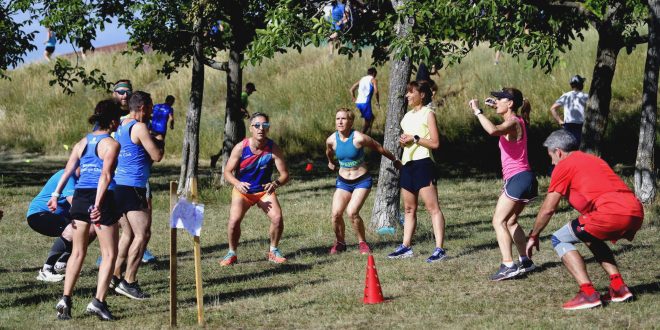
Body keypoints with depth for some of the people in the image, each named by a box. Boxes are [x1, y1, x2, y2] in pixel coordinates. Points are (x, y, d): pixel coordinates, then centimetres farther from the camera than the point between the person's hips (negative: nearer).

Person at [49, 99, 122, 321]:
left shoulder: (82, 142, 12)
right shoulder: (111, 144, -6)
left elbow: (68, 171, 5)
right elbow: (105, 176, -16)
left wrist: (56, 194, 5)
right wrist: (98, 205, -20)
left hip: (79, 196, 6)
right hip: (101, 198, -6)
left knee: (78, 252, 13)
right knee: (109, 253, 5)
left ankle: (65, 299, 4)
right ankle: (98, 301, -4)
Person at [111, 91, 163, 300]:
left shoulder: (121, 127, 15)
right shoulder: (139, 128, -11)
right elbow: (157, 156, -12)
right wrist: (159, 142, 8)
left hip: (119, 186, 9)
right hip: (132, 187, -9)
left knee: (128, 233, 17)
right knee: (142, 234, -7)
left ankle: (115, 276, 18)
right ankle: (129, 282, -11)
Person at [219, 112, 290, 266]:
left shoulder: (273, 149, -17)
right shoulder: (241, 148, -18)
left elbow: (285, 174, -16)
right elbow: (227, 171, -13)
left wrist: (276, 183, -39)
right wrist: (237, 183, -34)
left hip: (265, 190, 1)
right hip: (242, 190, -1)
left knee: (277, 218, -18)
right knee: (234, 220, -21)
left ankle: (273, 251, 7)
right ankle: (232, 254, 2)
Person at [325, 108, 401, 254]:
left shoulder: (358, 138, -19)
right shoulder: (331, 140, -7)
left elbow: (379, 148, -4)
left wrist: (395, 160, 8)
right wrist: (331, 162, 38)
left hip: (362, 181, -4)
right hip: (343, 181, 4)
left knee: (352, 212, -21)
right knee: (336, 213, -12)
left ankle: (362, 243, 0)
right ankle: (339, 242, 12)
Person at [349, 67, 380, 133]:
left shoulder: (361, 79, 21)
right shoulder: (373, 80, 3)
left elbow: (351, 90, 19)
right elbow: (376, 91, -13)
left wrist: (354, 99, 19)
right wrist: (378, 102, -3)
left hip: (358, 103, 7)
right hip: (365, 103, -7)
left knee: (372, 117, 22)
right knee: (367, 122, -1)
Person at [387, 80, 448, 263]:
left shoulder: (428, 114, -4)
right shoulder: (408, 115, 19)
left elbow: (435, 143, -11)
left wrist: (415, 139, -15)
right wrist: (402, 141, 7)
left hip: (423, 164, -9)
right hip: (407, 164, 9)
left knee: (433, 207, -11)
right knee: (409, 209, 13)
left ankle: (439, 249, -15)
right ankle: (406, 247, 19)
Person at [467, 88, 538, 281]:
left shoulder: (513, 122, -13)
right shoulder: (515, 121, 15)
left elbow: (493, 130, -36)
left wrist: (477, 111, -24)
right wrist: (496, 108, 29)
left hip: (518, 178, -10)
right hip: (524, 178, 10)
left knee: (499, 221, -13)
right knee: (510, 221, 20)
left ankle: (508, 265, -23)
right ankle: (525, 261, 23)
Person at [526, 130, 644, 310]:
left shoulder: (564, 165, 9)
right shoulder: (594, 159, 32)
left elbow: (548, 209, 10)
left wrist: (533, 237, 23)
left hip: (611, 212, -8)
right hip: (637, 213, 8)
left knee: (559, 240, 7)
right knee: (592, 238, 34)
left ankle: (588, 293, -6)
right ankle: (619, 287, 20)